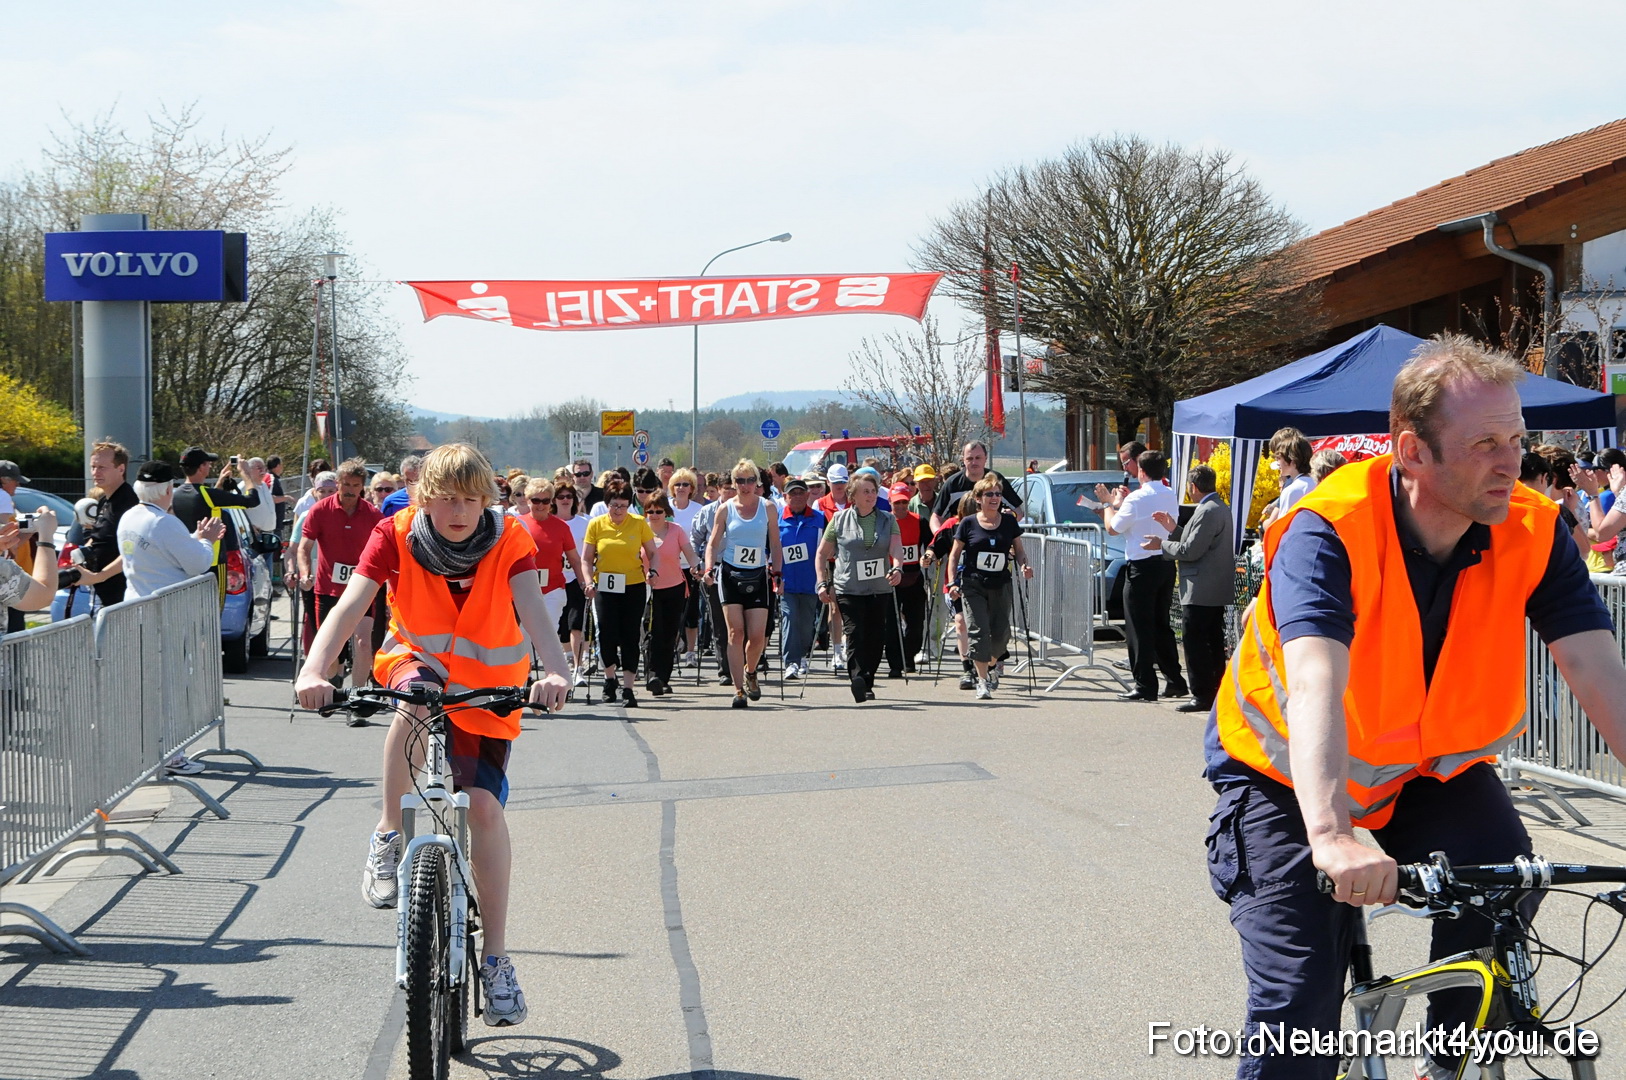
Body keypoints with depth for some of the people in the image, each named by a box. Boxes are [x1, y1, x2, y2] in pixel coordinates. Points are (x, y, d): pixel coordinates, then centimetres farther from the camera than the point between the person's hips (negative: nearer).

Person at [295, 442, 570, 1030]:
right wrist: (314, 670, -47)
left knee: (484, 803, -14)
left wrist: (554, 671, -53)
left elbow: (531, 608, -33)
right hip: (417, 660, 0)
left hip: (488, 687, 0)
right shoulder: (396, 535, -18)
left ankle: (496, 958, -4)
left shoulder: (508, 540, -18)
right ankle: (388, 836, -21)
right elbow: (350, 604, -29)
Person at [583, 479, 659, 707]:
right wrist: (589, 582, -14)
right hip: (605, 587, 0)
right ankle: (610, 680, 22)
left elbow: (652, 553, 8)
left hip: (634, 587, 0)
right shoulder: (596, 525, -1)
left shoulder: (639, 523, 0)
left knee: (630, 637, -3)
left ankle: (628, 688, 1)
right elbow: (586, 559, 2)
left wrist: (652, 570, -12)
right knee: (607, 635, -3)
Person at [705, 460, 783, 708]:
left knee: (758, 636, -6)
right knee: (736, 632, -10)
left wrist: (777, 571, 1)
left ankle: (750, 672, 25)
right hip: (730, 574, -1)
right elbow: (713, 543, 5)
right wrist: (709, 569, -9)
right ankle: (739, 689, -8)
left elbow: (775, 544, 10)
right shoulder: (725, 509, 3)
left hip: (757, 576, 1)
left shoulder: (768, 508, 5)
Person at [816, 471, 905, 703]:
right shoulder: (840, 520, 6)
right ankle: (857, 678, -28)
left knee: (876, 637, 4)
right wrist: (823, 583, 2)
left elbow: (896, 547, -5)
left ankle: (867, 683, 16)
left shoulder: (887, 520, 10)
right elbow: (822, 553, 11)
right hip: (848, 588, -3)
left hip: (880, 588, 3)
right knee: (855, 633, -17)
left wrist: (897, 568, -25)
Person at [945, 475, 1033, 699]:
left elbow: (1018, 549, 14)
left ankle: (991, 665, 32)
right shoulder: (968, 524, -1)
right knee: (978, 630, -11)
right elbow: (954, 554, 3)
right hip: (973, 585, -2)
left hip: (1000, 585, 2)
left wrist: (1024, 565, -6)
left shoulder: (1009, 521, 6)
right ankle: (982, 680, -6)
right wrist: (952, 582, -6)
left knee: (1000, 632, 2)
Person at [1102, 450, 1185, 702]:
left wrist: (1112, 504, 11)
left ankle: (1145, 686, -4)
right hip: (1167, 565, 7)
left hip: (1143, 567, -7)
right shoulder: (1171, 496, 7)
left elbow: (1112, 527, -6)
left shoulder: (1136, 500, -15)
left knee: (1140, 628, -2)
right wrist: (1122, 502, 22)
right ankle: (1175, 681, 18)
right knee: (1161, 625, 17)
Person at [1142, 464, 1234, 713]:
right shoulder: (1220, 508, 15)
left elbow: (1191, 551, -21)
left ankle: (1202, 695, -8)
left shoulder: (1208, 511, -18)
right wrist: (1174, 530, 17)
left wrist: (1161, 545, -8)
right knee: (1213, 642, 14)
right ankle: (1215, 692, 18)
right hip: (1216, 590, 11)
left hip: (1201, 591, -11)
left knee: (1194, 643, -7)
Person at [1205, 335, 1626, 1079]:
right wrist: (1332, 835, -59)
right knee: (1299, 1005, -13)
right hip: (1288, 775, -3)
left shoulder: (1533, 533, -17)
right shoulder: (1329, 533, -29)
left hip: (1431, 770, 3)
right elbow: (1315, 686, -43)